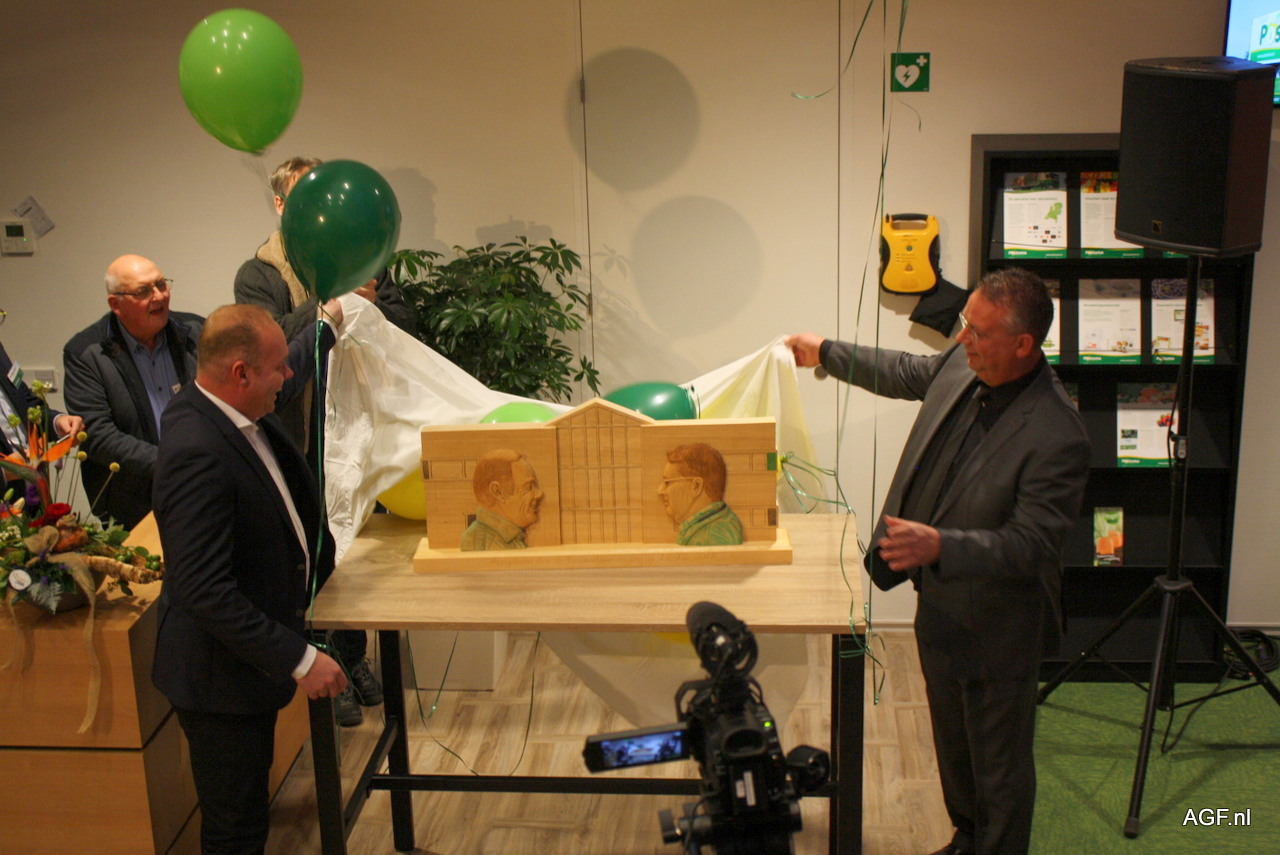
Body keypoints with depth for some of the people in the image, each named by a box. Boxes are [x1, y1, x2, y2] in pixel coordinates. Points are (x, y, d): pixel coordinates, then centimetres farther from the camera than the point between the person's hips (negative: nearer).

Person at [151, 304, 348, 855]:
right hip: (221, 673, -10)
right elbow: (205, 590, -33)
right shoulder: (197, 452, -31)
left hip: (252, 655, 10)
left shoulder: (233, 415, -3)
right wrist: (299, 660, -28)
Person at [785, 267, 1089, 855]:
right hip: (940, 607, 9)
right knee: (953, 746, 28)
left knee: (999, 766, 12)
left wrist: (940, 546, -43)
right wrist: (827, 353, 23)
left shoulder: (1056, 437, -31)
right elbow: (909, 374, 15)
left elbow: (1030, 544, -30)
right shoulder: (962, 366, -8)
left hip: (995, 628, -8)